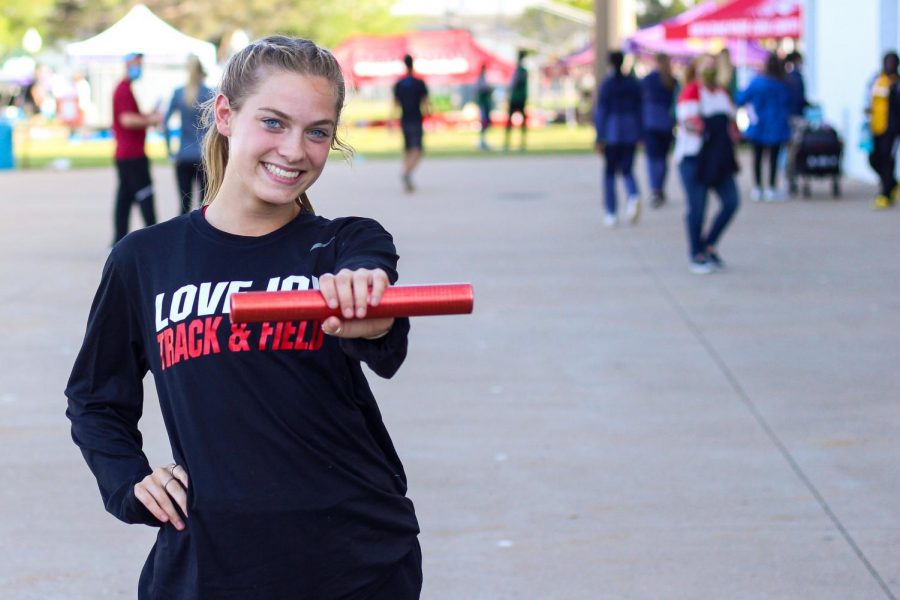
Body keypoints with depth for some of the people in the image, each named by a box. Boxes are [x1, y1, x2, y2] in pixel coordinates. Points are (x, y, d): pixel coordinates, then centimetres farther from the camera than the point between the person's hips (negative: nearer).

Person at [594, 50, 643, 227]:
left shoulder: (606, 84, -8)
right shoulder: (633, 83, 4)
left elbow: (601, 111, -9)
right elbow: (639, 108, 7)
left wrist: (599, 138, -6)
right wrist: (639, 134, 14)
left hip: (612, 132, -3)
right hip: (631, 132, 3)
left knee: (609, 172, 8)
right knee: (627, 170, 12)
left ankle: (611, 214, 7)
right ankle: (633, 196, -19)